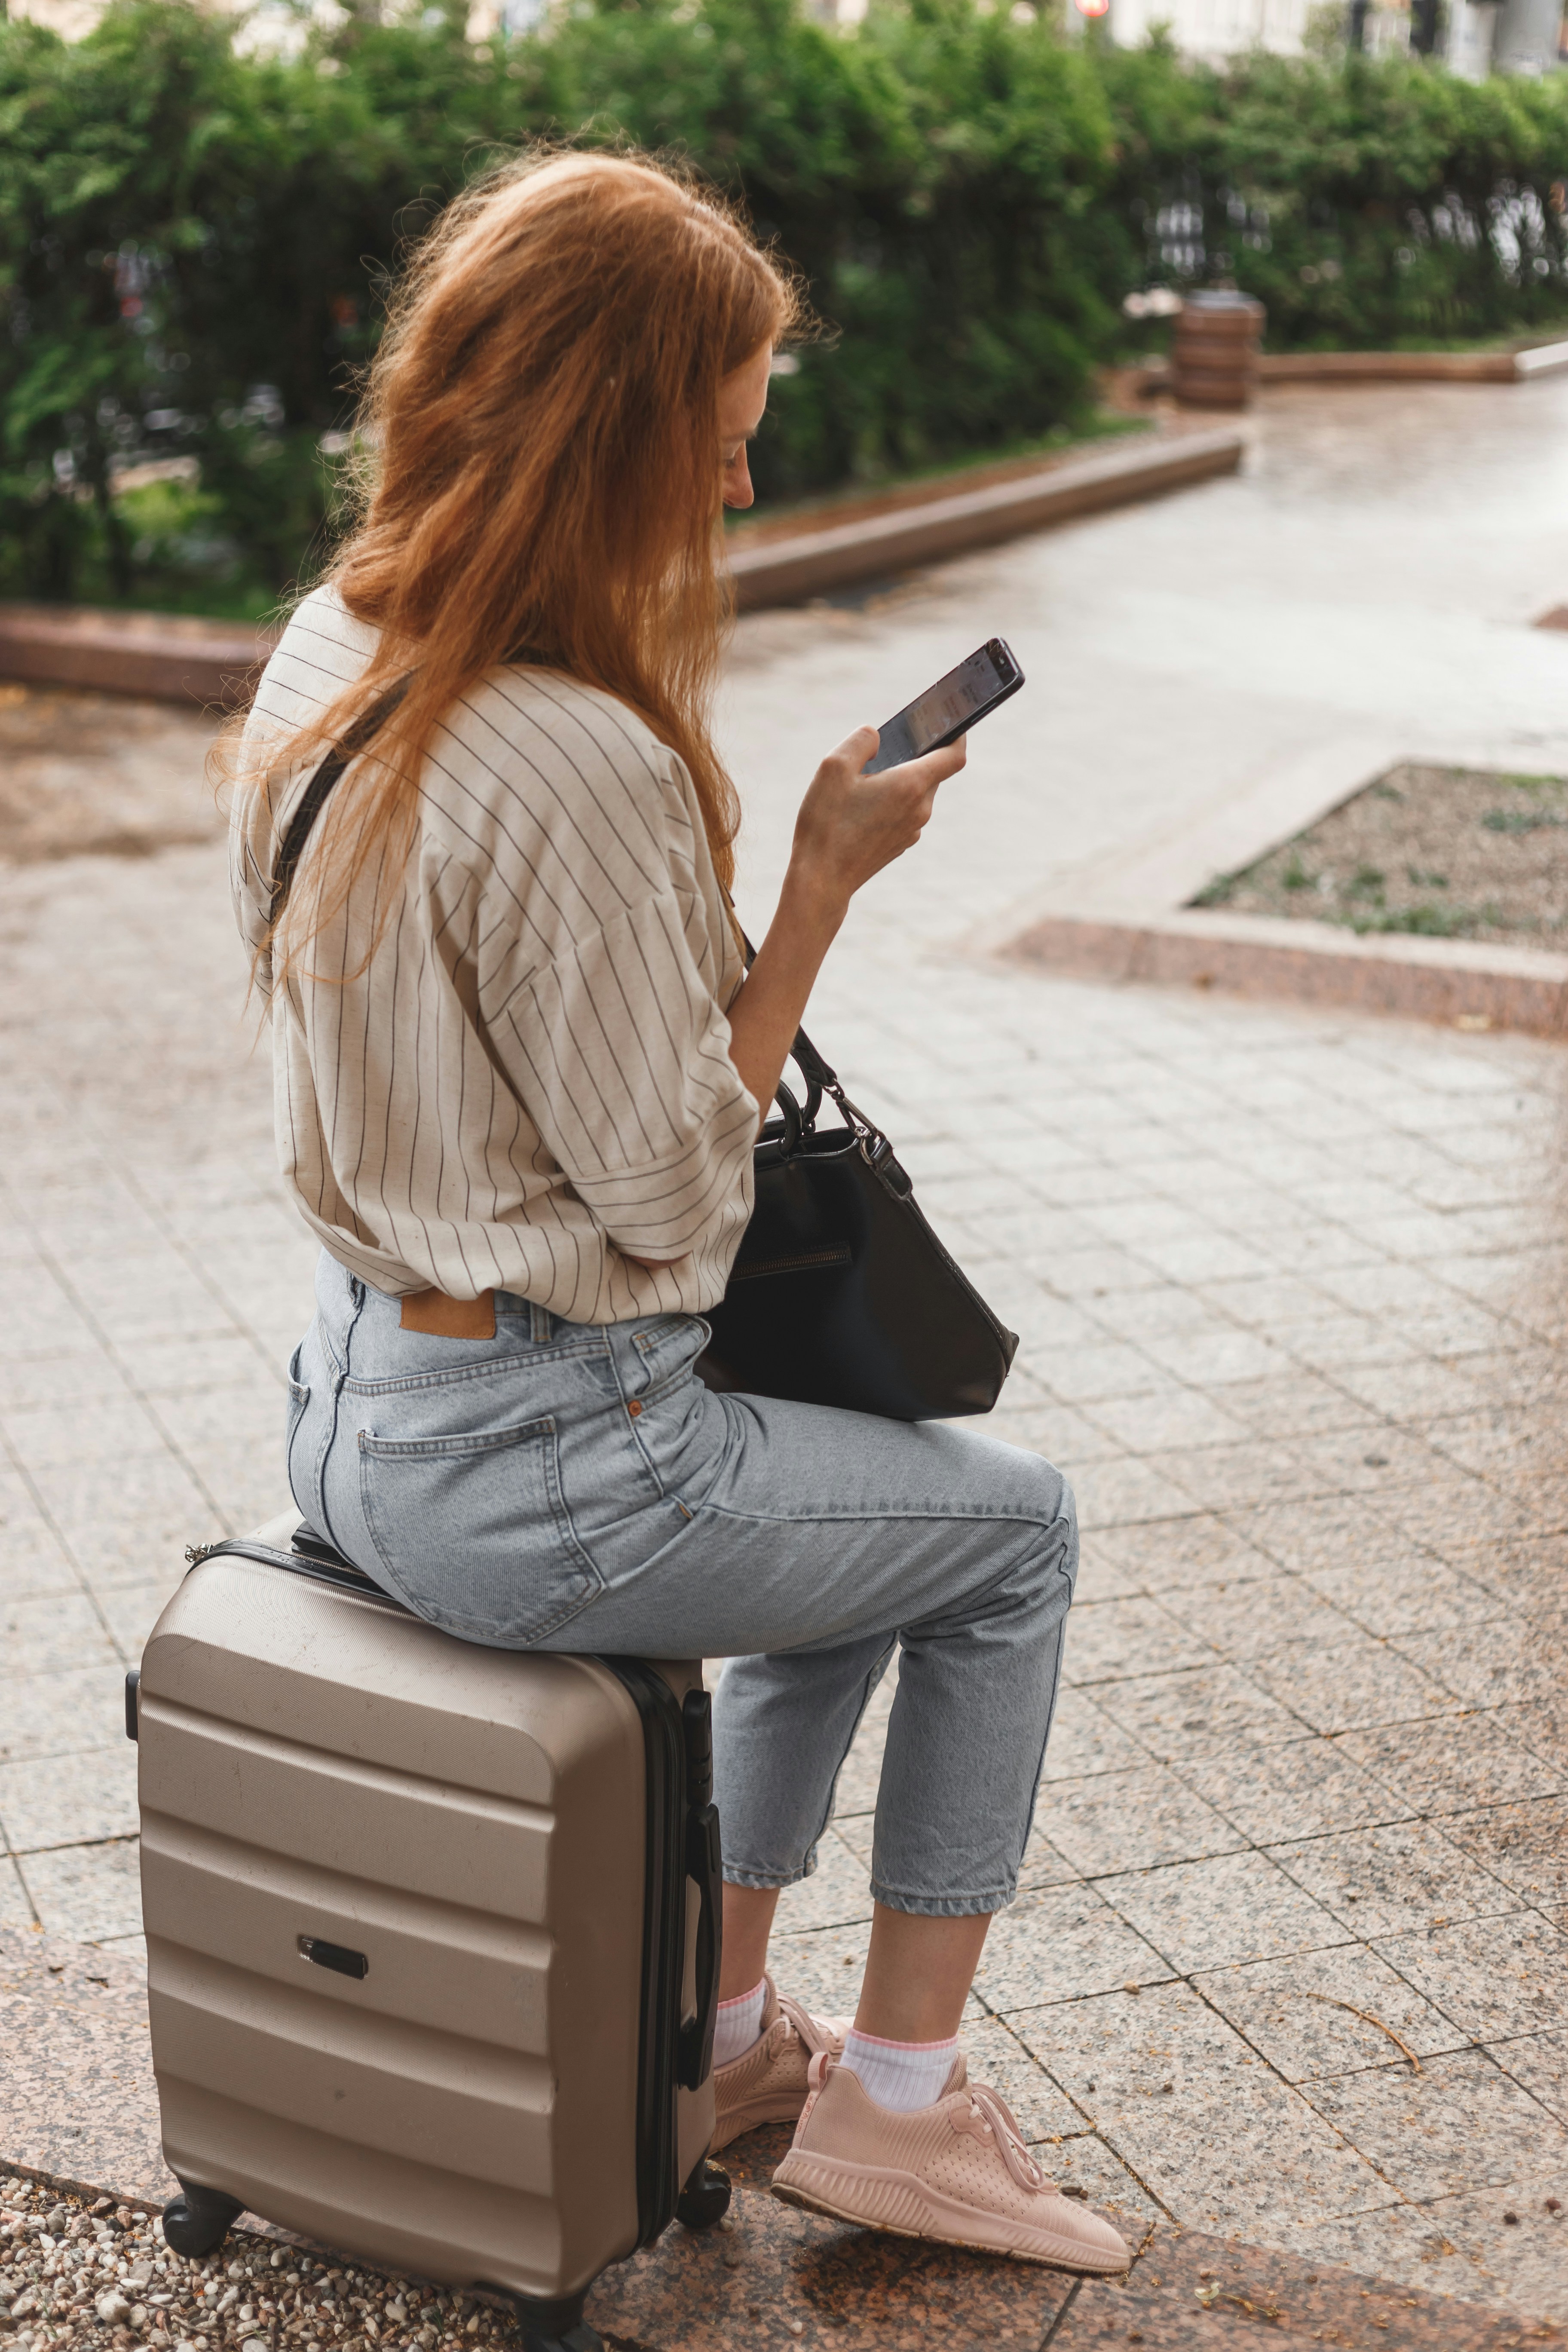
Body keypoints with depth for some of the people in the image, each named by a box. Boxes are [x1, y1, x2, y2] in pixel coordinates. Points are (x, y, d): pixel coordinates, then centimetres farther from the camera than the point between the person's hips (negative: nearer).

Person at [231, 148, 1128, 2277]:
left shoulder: (327, 654, 1)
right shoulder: (578, 768, -29)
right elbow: (676, 1198, -19)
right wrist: (825, 881, -14)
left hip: (354, 1400, 9)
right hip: (523, 1478, -9)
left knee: (862, 1488, 28)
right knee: (1015, 1531, 13)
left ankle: (723, 2024, 34)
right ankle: (897, 2101, 23)